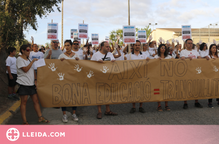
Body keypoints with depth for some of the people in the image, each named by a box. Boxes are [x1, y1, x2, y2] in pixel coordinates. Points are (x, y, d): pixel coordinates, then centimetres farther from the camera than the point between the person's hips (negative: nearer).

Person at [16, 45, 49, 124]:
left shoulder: (29, 59, 17)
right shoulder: (19, 59, -7)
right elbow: (25, 69, -19)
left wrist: (35, 81, 10)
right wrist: (32, 61, -15)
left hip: (31, 84, 7)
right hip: (23, 84, -7)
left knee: (36, 100, 6)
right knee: (24, 102, 0)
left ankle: (40, 117, 11)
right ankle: (24, 121, 6)